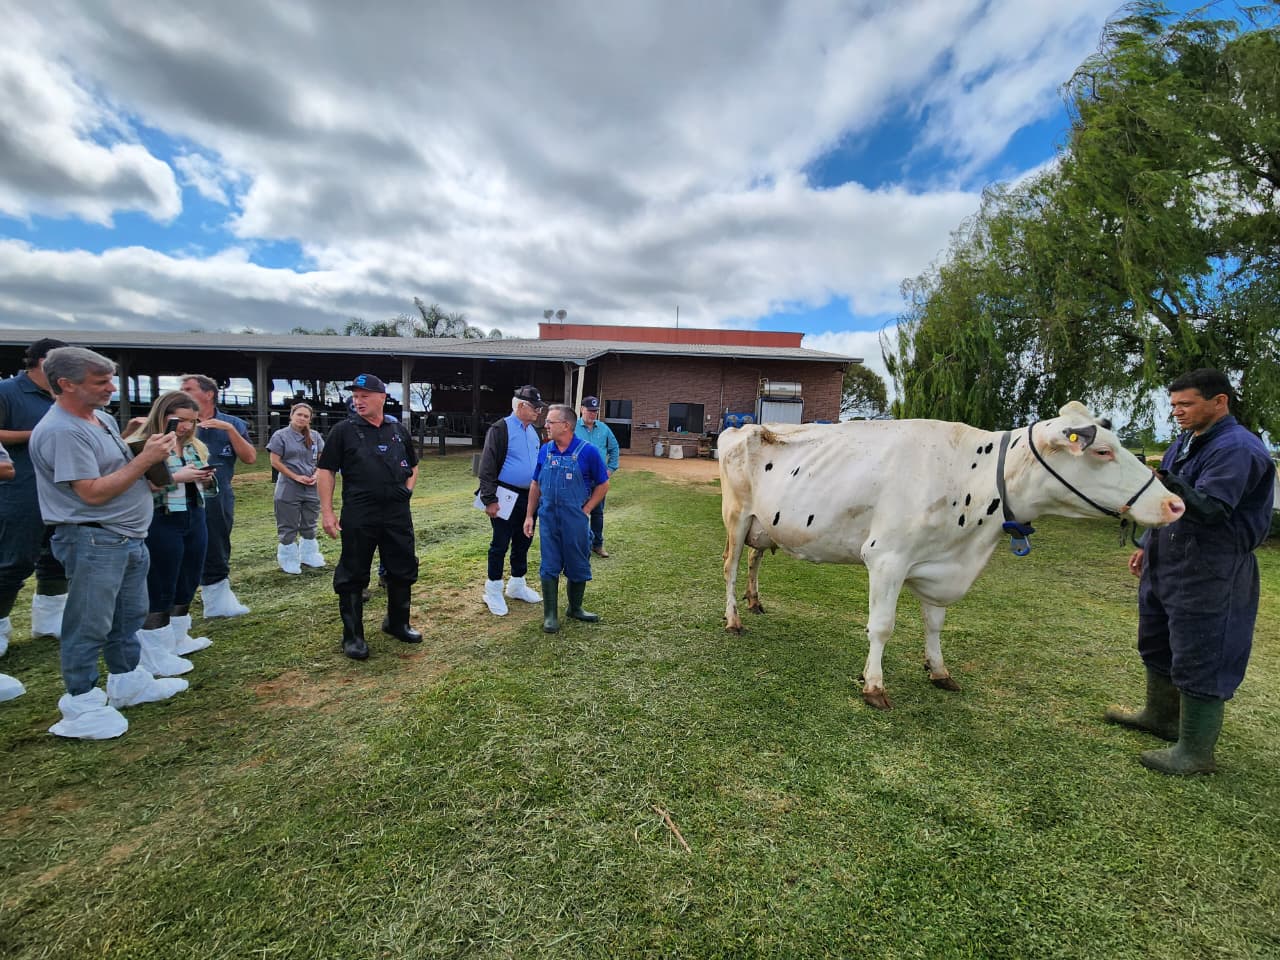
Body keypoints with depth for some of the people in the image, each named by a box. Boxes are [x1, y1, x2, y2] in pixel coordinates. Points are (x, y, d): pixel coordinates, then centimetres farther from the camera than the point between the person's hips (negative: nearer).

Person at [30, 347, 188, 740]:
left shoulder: (103, 418, 11)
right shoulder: (62, 431, -20)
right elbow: (94, 492, -22)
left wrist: (150, 452, 2)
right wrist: (146, 458, -20)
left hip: (128, 537, 10)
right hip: (92, 541, -10)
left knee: (129, 615, 19)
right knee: (89, 625, 2)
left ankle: (127, 682, 34)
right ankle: (81, 704, 15)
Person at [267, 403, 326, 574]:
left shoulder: (315, 436, 6)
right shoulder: (281, 435, -6)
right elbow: (275, 461, -9)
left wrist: (316, 475, -7)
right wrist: (296, 477, -15)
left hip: (311, 488, 4)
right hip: (289, 489, -4)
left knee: (309, 525, 15)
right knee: (288, 527, 4)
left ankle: (308, 555, 29)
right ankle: (289, 560, 16)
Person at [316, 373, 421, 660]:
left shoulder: (399, 431, 9)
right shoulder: (344, 430, -2)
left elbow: (413, 465, 22)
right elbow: (325, 471, -2)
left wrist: (408, 489, 6)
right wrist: (327, 512, -7)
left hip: (398, 514, 4)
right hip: (358, 516, -3)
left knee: (403, 570, 11)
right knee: (353, 575, 5)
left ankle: (397, 623, 31)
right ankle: (353, 636, 19)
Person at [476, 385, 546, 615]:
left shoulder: (533, 431, 12)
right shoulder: (501, 429, -12)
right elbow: (487, 467, -15)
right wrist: (489, 499, -18)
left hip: (528, 497, 7)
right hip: (506, 497, -7)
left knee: (523, 542, 16)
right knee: (500, 544, 2)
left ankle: (517, 584, 31)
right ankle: (493, 591, 15)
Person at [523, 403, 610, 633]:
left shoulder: (587, 451, -10)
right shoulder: (545, 450, 2)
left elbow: (603, 484, -2)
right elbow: (535, 485, 10)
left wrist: (585, 510, -6)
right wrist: (530, 515, 6)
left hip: (575, 520, -2)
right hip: (548, 518, 2)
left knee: (578, 567, 10)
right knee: (550, 567, 6)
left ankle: (575, 608, 30)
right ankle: (550, 614, 17)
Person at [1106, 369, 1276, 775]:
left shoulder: (1237, 448, -16)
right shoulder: (1186, 442, 13)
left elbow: (1209, 509, -27)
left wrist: (1161, 480, -41)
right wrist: (1148, 545, 20)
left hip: (1208, 574, -9)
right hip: (1166, 565, 10)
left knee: (1197, 659, -1)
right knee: (1157, 643, 20)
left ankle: (1195, 753, 11)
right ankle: (1160, 715, 38)